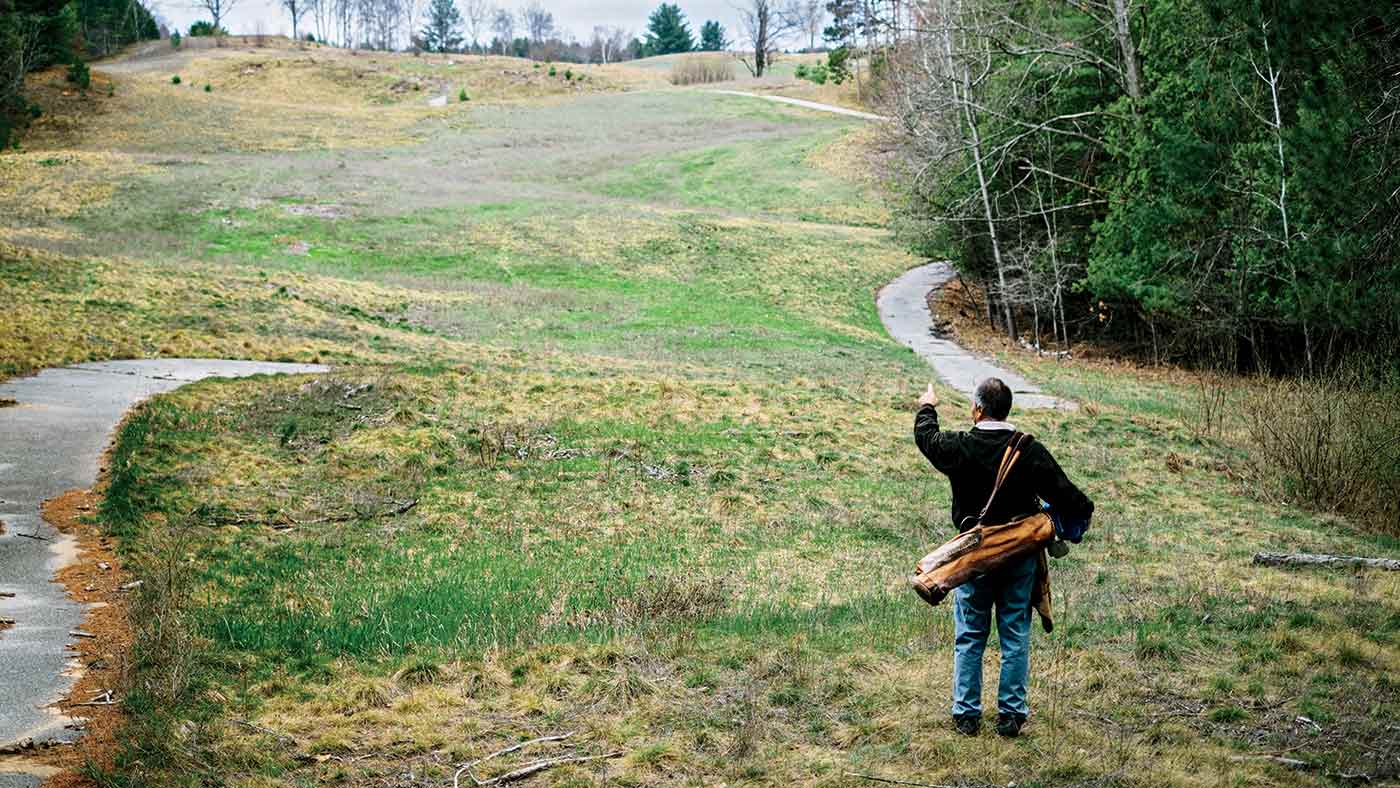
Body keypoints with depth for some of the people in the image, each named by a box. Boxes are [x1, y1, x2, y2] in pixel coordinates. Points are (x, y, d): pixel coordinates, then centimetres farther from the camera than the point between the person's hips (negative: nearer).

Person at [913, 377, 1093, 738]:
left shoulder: (959, 447, -11)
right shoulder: (1030, 451, -11)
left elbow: (926, 436, 10)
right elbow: (1063, 492, -9)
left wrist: (927, 408, 30)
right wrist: (1083, 511, 13)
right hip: (1020, 557, 1)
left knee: (969, 637, 10)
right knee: (1015, 637, 9)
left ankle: (966, 714, 14)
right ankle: (1011, 714, 13)